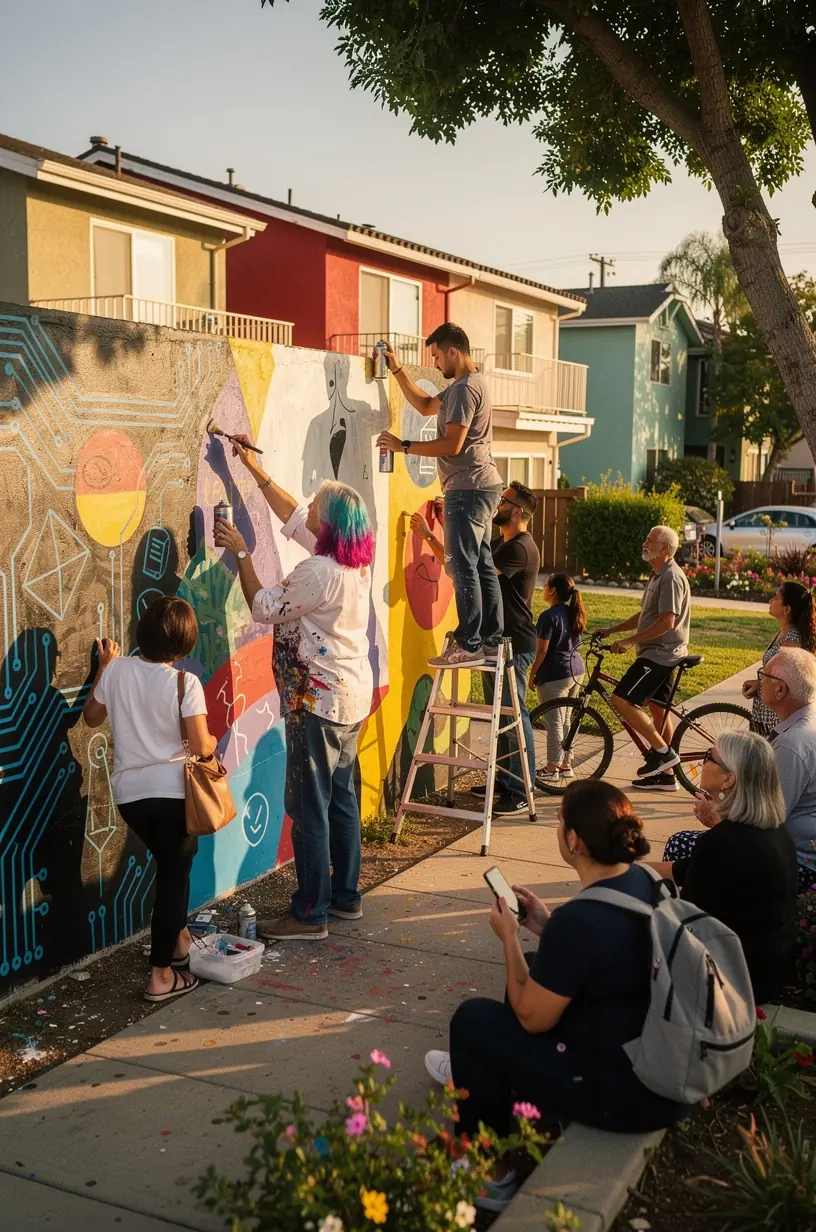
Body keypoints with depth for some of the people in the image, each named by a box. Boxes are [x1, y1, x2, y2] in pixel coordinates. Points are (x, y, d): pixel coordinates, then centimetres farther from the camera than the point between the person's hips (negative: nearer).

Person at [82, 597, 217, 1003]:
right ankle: (161, 976, 6)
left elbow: (92, 716, 15)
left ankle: (179, 942, 39)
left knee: (173, 865, 26)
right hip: (172, 791, -5)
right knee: (174, 874, 7)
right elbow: (200, 747, -15)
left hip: (129, 793, 5)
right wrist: (213, 741, 7)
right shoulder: (185, 682, -14)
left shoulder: (117, 670, -2)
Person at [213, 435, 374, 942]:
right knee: (341, 796, 17)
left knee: (309, 806, -3)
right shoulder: (356, 562, 7)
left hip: (320, 700, -10)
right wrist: (255, 469, 21)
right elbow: (294, 517, 18)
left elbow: (264, 607, -11)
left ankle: (311, 914, 3)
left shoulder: (319, 571, -21)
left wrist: (241, 552, -3)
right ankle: (346, 894, 27)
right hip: (353, 695, 10)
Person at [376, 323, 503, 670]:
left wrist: (403, 446, -14)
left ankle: (469, 645, -8)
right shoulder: (470, 384, 19)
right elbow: (426, 405, 29)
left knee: (462, 567, -9)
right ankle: (491, 640, 15)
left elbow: (452, 444, -21)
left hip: (468, 488, -11)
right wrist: (398, 370, 24)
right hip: (481, 486, 11)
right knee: (481, 564, 12)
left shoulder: (465, 388, -15)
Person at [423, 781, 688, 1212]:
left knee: (472, 1017, 7)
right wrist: (546, 927, 9)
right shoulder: (646, 882, -4)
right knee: (534, 967, 24)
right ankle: (482, 1071, 49)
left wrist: (509, 937, -3)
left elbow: (532, 1017, -14)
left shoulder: (579, 919, -29)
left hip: (626, 1096, -8)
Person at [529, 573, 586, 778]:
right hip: (576, 669, 8)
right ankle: (566, 764, 21)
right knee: (566, 719, 15)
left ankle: (552, 768, 5)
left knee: (554, 722, -1)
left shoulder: (549, 616, -15)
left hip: (555, 674, -8)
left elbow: (542, 650, -16)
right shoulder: (573, 613, 10)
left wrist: (532, 674, -5)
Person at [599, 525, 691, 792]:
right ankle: (665, 775, 20)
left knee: (621, 700, -13)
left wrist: (630, 641, -23)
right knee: (659, 710, 13)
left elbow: (667, 622, -25)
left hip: (661, 654, -11)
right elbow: (645, 615, 22)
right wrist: (610, 630, 17)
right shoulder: (658, 575, 16)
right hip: (660, 654, 11)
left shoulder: (671, 577, -17)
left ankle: (662, 751, -8)